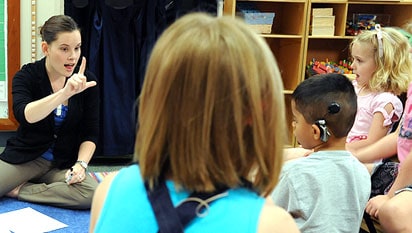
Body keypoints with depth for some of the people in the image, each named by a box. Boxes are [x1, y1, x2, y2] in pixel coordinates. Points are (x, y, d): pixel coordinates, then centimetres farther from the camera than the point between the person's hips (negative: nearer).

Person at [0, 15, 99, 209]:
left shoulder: (87, 81, -3)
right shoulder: (27, 75, -9)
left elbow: (90, 133, 0)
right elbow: (24, 115, -30)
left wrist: (81, 164, -17)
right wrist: (65, 93, -43)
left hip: (64, 163, 3)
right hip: (24, 158, -3)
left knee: (92, 194, -30)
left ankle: (18, 190, -11)